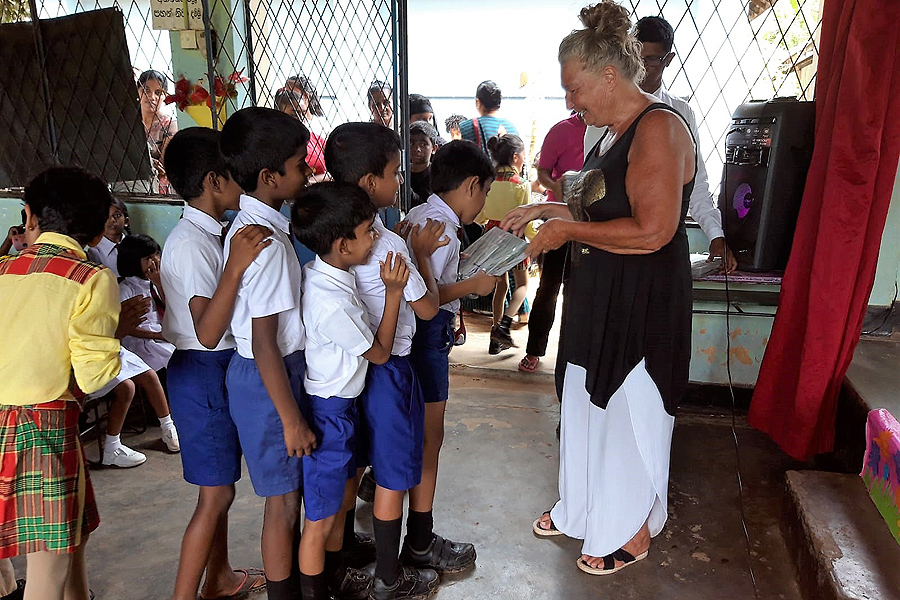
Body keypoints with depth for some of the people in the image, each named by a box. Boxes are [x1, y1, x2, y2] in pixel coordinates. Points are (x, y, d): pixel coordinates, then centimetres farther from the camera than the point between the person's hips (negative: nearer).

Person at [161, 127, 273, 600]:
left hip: (220, 370, 10)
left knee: (221, 484, 20)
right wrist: (236, 265, -37)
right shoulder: (190, 243, -21)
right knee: (216, 495, -1)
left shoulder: (209, 234, 8)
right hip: (204, 372, -10)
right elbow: (207, 333, -30)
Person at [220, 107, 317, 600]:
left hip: (269, 371, 10)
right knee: (284, 499, 8)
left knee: (289, 490, 24)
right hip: (269, 380, -10)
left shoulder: (247, 225, 5)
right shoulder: (268, 243, -25)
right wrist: (292, 419, -19)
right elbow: (264, 344, -25)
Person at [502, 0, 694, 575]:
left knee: (629, 415, 7)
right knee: (587, 406, 20)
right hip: (600, 296, 9)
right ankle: (582, 508, 41)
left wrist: (566, 230, -19)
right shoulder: (620, 132, 11)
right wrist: (544, 210, 9)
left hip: (642, 304, -9)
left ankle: (632, 532, 30)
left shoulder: (659, 128, -18)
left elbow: (652, 231, -27)